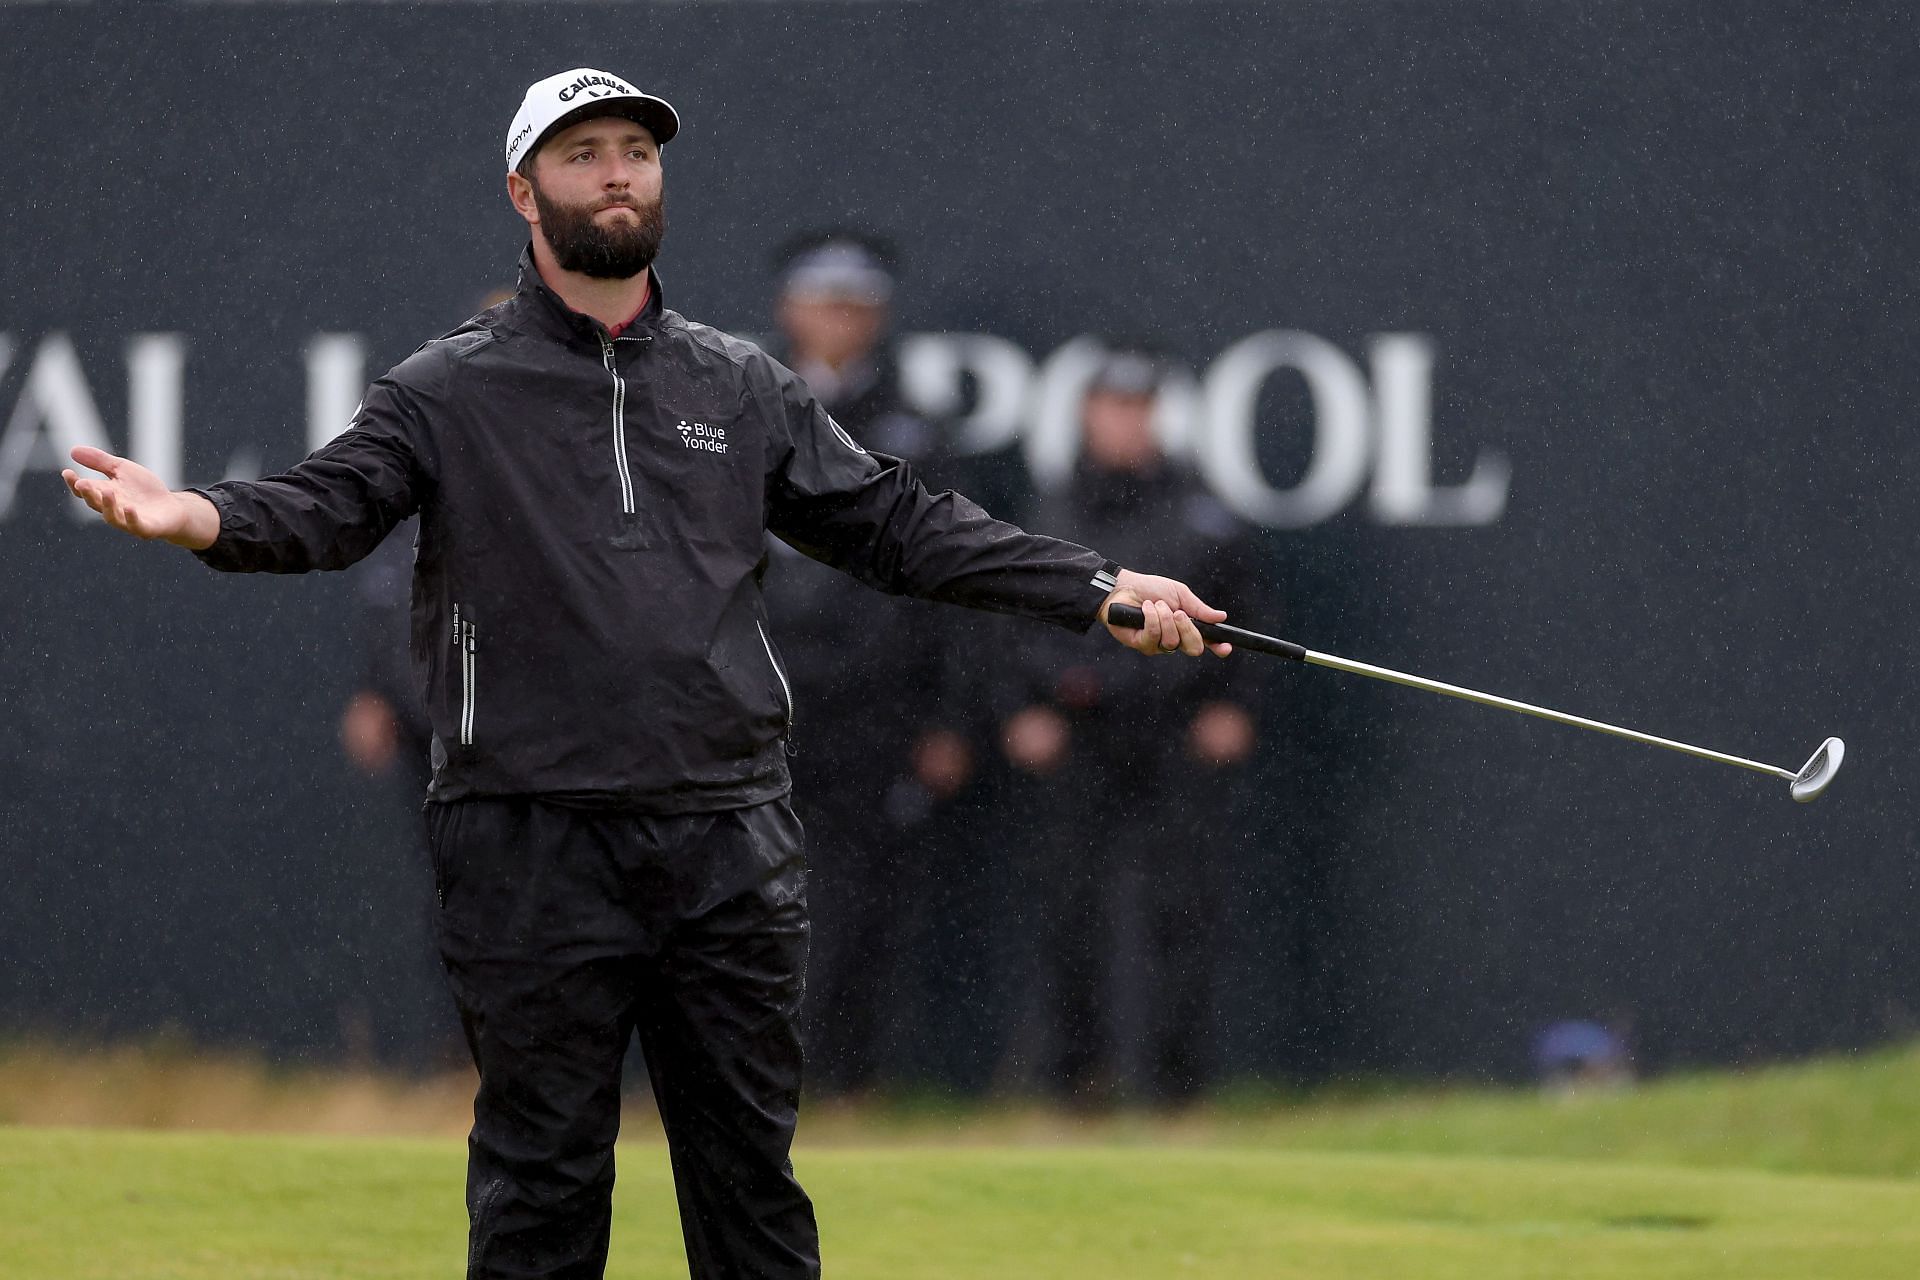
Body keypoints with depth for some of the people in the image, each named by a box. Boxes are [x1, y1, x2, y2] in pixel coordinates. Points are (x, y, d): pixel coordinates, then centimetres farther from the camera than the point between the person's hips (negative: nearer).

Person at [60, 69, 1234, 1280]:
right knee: (542, 1179, 0)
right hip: (533, 850, -3)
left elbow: (901, 524, 16)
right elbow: (330, 503, -12)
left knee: (752, 1172, 6)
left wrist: (1101, 590, 10)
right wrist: (201, 518, -34)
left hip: (731, 850, 3)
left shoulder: (743, 385, 14)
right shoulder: (450, 391, 3)